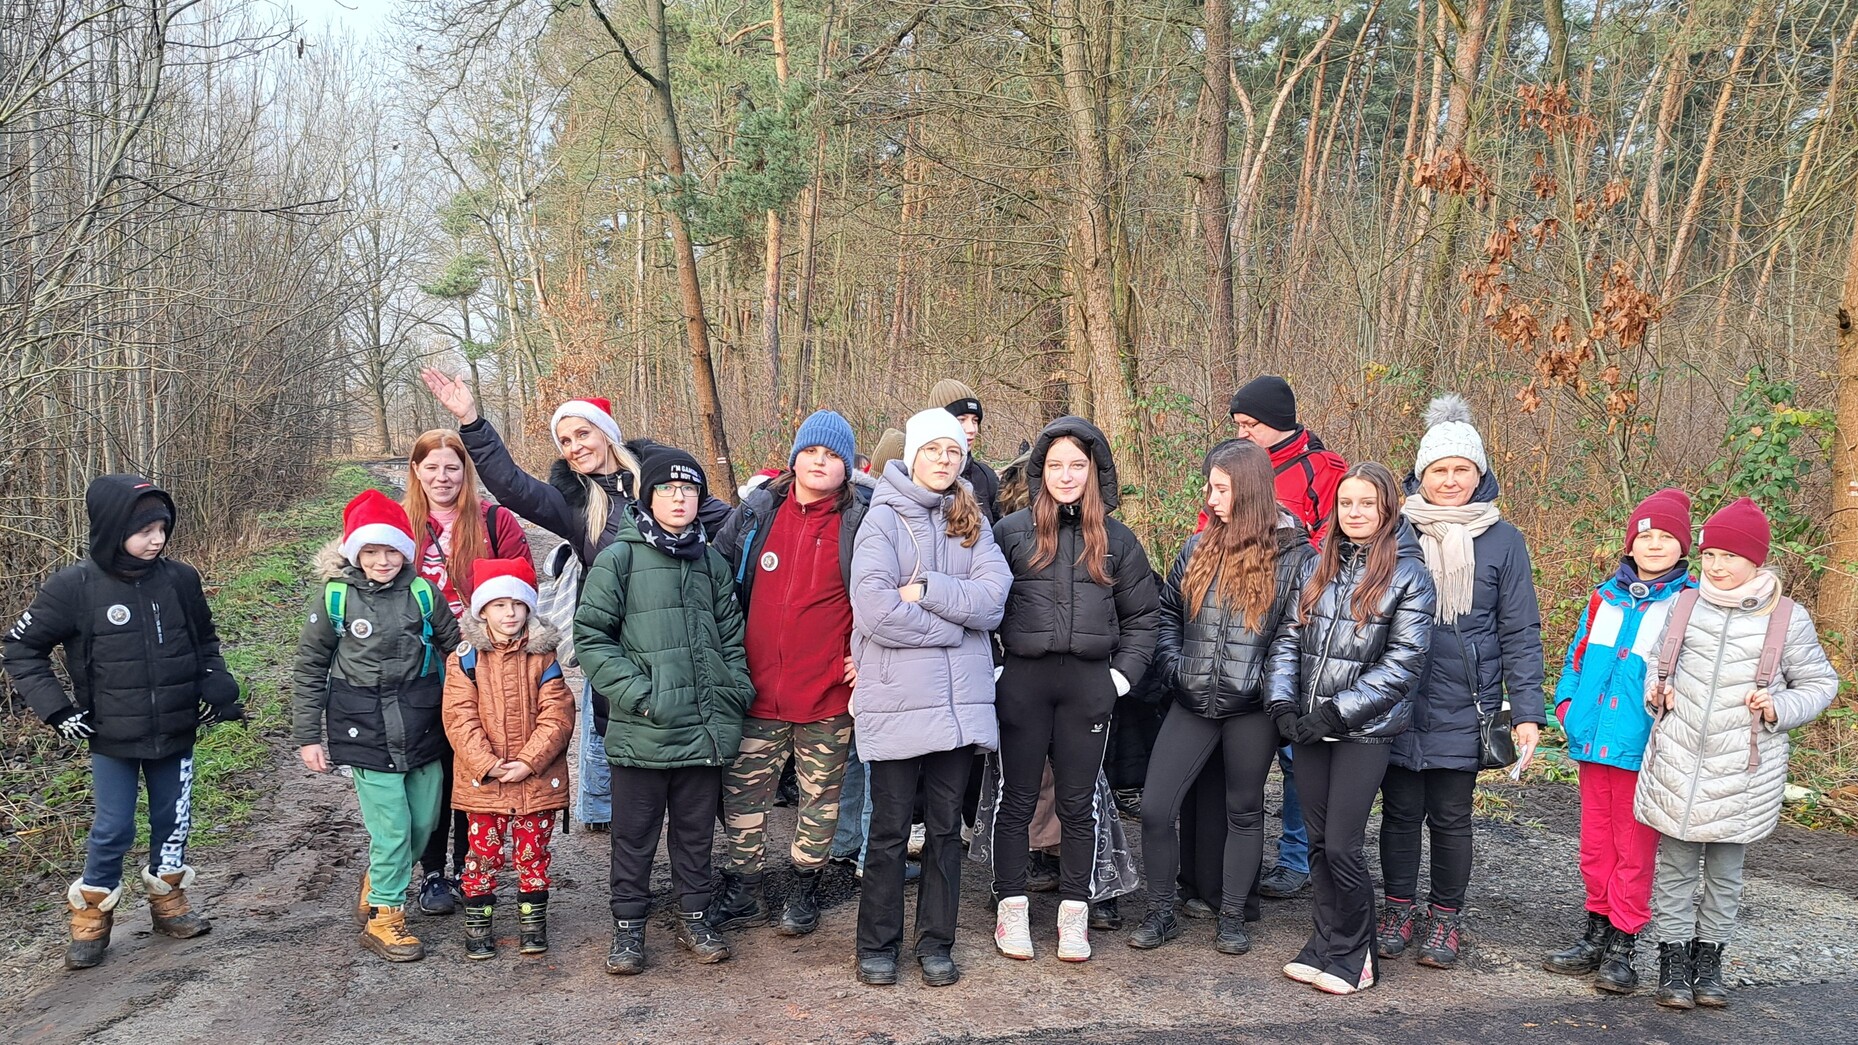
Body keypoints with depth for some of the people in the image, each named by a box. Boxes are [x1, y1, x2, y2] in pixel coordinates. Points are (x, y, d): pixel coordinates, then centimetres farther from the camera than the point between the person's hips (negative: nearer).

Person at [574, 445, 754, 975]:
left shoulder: (712, 562, 11)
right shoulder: (619, 559, -4)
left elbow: (731, 637, 17)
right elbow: (591, 637, -7)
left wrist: (736, 689, 4)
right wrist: (636, 692, -14)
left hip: (706, 727, 4)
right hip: (642, 729, -4)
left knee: (697, 830, 14)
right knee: (635, 834, 7)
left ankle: (693, 917, 29)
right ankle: (628, 926, 22)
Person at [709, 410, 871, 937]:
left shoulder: (862, 523, -4)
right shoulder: (754, 514, 4)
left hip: (828, 695, -2)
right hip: (758, 690, 2)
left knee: (821, 794, 11)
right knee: (742, 791, 8)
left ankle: (804, 888, 28)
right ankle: (741, 893, 22)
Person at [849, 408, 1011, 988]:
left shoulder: (972, 523, 11)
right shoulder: (883, 518, -3)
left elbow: (993, 599, -5)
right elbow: (874, 611, -16)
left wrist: (925, 589, -14)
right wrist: (954, 622, -8)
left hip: (960, 699, 4)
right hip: (896, 700, -4)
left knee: (945, 827, 12)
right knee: (889, 829, 5)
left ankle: (936, 943, 24)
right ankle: (878, 945, 20)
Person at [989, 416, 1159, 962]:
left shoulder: (1117, 539, 8)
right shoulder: (1011, 531, 3)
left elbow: (1142, 615, 13)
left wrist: (1124, 674, 3)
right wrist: (989, 670, -2)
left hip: (1088, 685, 1)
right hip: (1023, 681, -1)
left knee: (1078, 803, 9)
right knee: (1016, 799, 7)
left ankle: (1074, 914, 20)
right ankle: (1010, 908, 19)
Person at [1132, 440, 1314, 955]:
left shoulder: (1293, 554, -5)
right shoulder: (1199, 548, 8)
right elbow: (1167, 613, 15)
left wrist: (1265, 681, -14)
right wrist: (1173, 666, 2)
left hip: (1251, 709, -3)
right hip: (1193, 702, 4)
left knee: (1244, 811, 12)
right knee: (1155, 807, -1)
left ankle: (1232, 917, 26)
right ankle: (1161, 912, 16)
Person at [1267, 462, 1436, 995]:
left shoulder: (1408, 575, -5)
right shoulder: (1317, 567, 10)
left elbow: (1402, 663, -10)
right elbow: (1290, 640, 11)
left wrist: (1337, 712, -15)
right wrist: (1281, 702, -5)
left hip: (1364, 731, -5)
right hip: (1310, 727, 5)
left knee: (1341, 847, -5)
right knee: (1318, 843, 10)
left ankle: (1352, 955, 13)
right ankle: (1325, 946, 23)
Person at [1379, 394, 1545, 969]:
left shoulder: (1502, 539, -1)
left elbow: (1520, 631, 1)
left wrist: (1527, 709, -6)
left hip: (1464, 707, -1)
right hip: (1397, 701, 1)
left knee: (1451, 815, 9)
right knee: (1400, 810, 9)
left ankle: (1446, 917, 26)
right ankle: (1400, 907, 27)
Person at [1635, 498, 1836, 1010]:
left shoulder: (1788, 619, -3)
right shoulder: (1684, 606, 3)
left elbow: (1820, 683, 6)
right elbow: (1659, 663, 18)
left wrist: (1780, 709, -12)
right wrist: (1656, 690, -2)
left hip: (1742, 772, -1)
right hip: (1677, 763, 1)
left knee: (1725, 871, 13)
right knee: (1676, 866, 7)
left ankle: (1709, 959, 26)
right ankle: (1674, 961, 17)